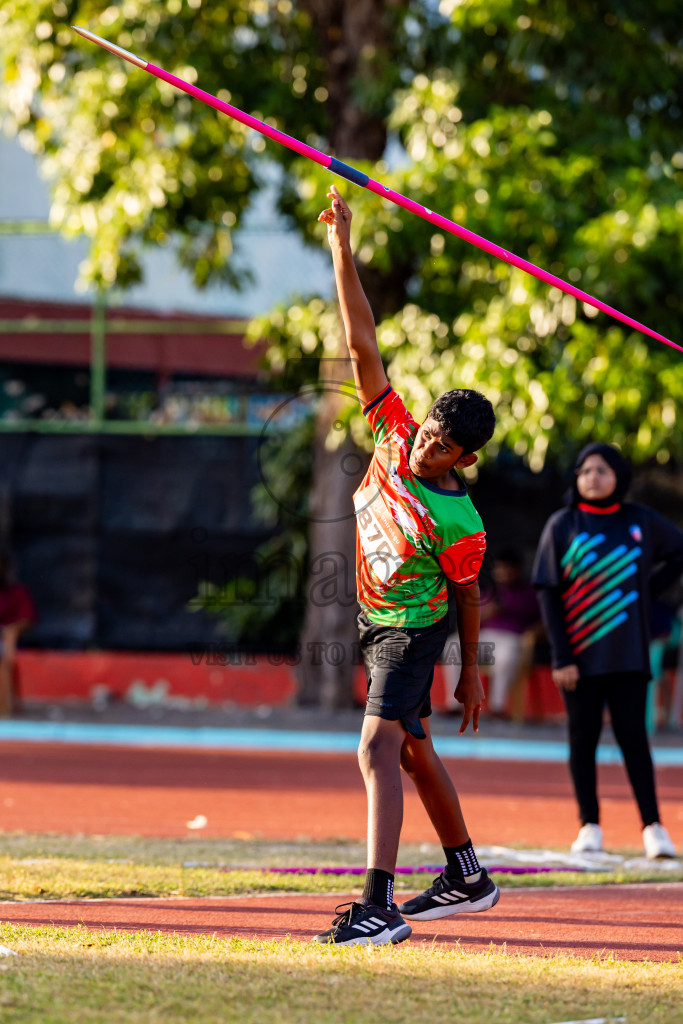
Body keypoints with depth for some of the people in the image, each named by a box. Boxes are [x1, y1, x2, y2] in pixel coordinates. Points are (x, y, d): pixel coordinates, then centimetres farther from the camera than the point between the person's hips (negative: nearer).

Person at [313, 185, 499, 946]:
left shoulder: (460, 525, -25)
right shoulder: (394, 434, -12)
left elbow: (467, 595, -10)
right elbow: (362, 344, -13)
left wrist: (471, 669, -1)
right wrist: (342, 249, -17)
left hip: (412, 628, -8)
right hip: (377, 621, 8)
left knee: (379, 747, -22)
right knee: (412, 751, 19)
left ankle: (378, 906, -31)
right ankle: (466, 878, 35)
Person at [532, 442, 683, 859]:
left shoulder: (640, 521, 4)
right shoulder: (563, 525, 0)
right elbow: (548, 593, -2)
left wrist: (647, 590, 5)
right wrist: (561, 657, -9)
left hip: (628, 653, 0)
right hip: (580, 654, 0)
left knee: (633, 735, -3)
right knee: (583, 738, 3)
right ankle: (590, 825, 10)